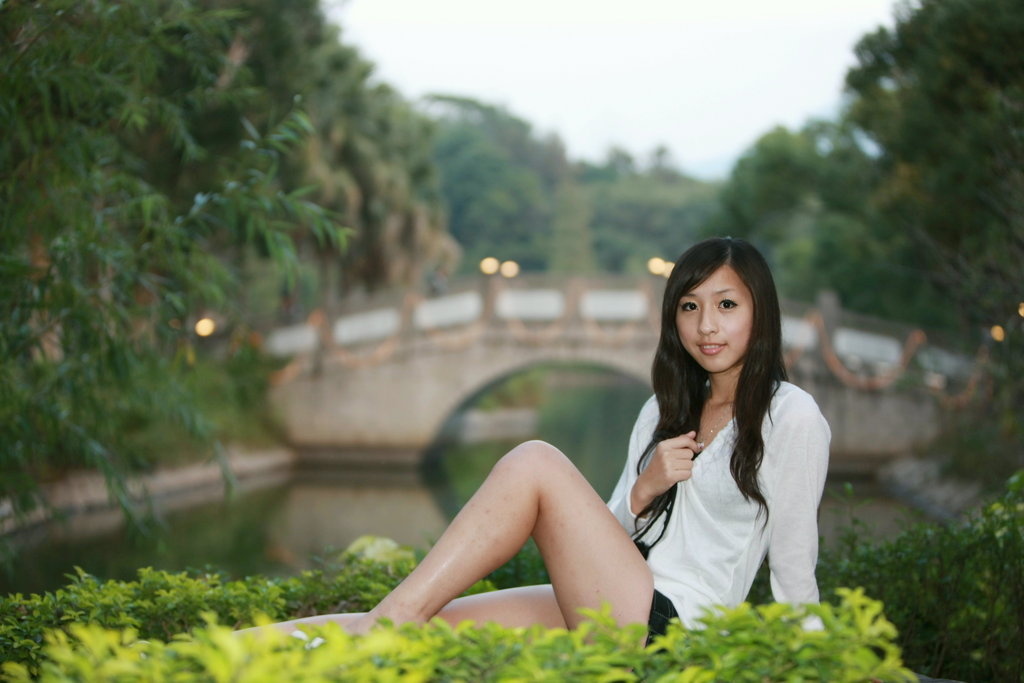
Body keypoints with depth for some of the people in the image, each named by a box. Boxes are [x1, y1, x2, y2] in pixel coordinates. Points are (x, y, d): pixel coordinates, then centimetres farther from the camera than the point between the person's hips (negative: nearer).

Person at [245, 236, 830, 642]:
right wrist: (642, 492, -3)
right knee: (427, 626, -12)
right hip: (616, 614, 7)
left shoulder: (792, 417, -3)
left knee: (536, 463, -22)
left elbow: (794, 570, -2)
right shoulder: (666, 412, 18)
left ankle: (397, 617, -20)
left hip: (674, 628, -7)